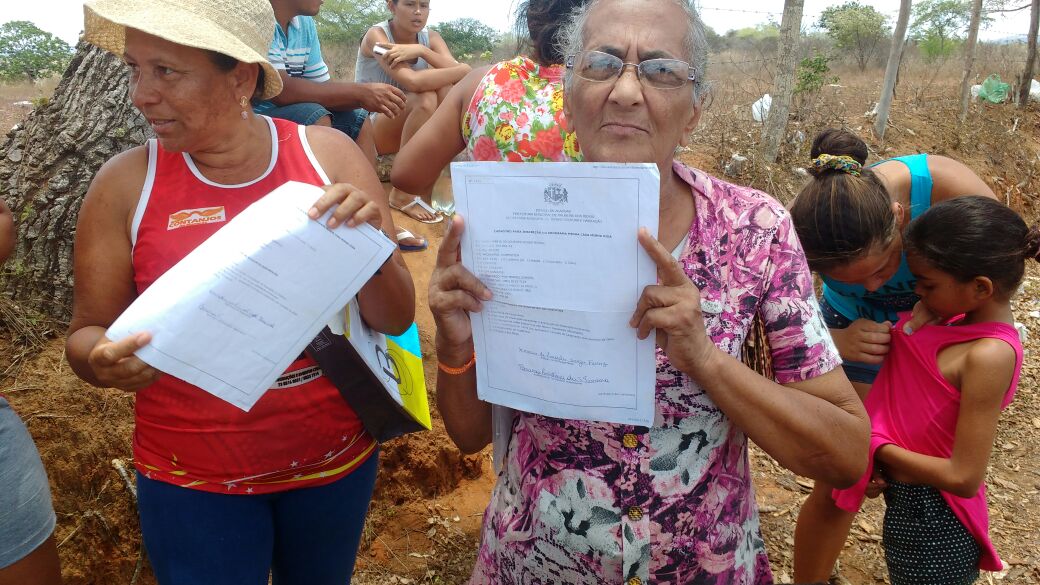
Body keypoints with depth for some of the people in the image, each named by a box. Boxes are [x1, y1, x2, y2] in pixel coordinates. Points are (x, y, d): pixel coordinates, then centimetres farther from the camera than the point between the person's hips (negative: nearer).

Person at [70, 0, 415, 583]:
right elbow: (87, 335, -2)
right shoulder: (126, 183, -11)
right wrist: (107, 361, -24)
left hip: (338, 458, 2)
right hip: (192, 480, -1)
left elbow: (395, 319, -7)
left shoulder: (329, 154, -10)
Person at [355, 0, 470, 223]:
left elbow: (461, 74, -19)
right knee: (426, 98, -31)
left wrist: (421, 50, -31)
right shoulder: (376, 35, -17)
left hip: (410, 126, 5)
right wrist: (462, 71, -26)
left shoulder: (430, 37, 0)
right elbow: (414, 82, -34)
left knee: (443, 87, -22)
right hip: (369, 127, -5)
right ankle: (402, 194, -23)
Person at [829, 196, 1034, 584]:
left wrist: (879, 448, -15)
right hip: (912, 506, 8)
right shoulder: (968, 321, -2)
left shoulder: (988, 356, -28)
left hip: (931, 524, -8)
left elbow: (964, 477, -25)